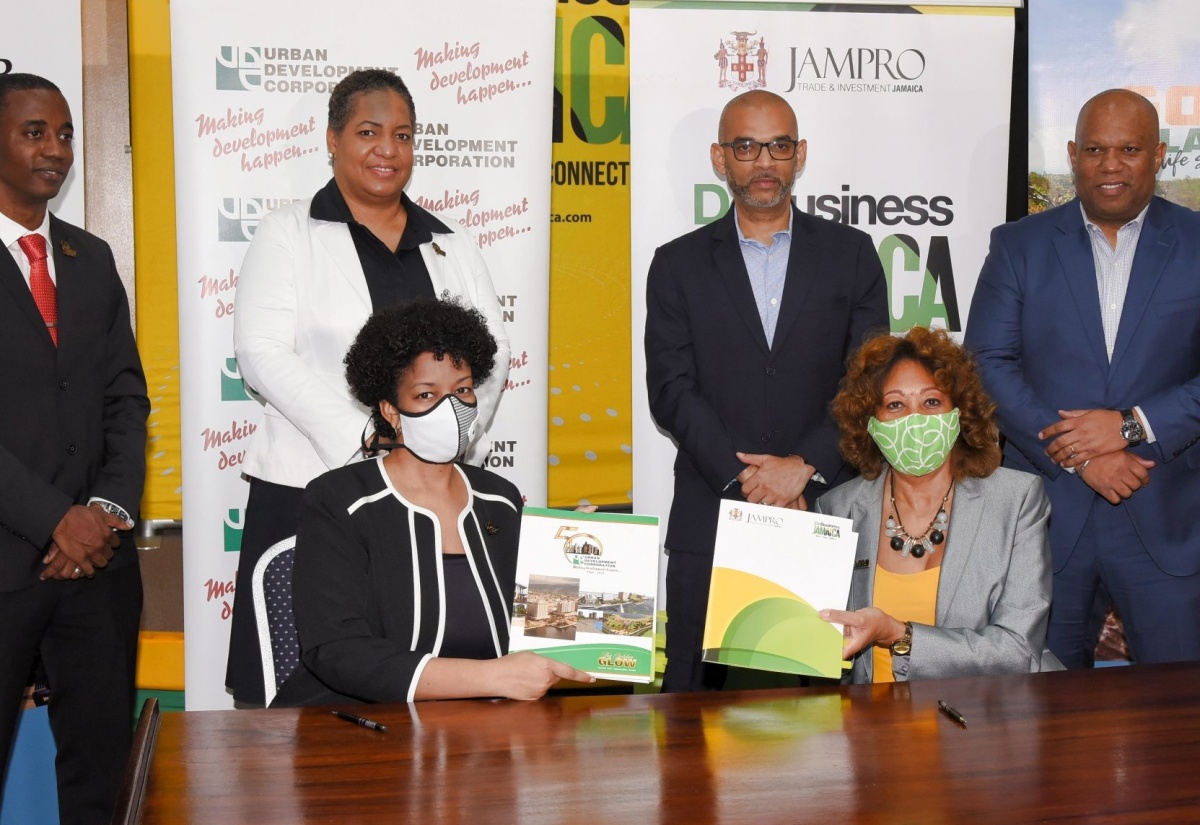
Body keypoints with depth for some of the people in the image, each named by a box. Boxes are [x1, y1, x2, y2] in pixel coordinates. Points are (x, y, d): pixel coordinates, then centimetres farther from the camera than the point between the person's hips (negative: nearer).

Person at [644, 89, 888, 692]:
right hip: (711, 522, 0)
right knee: (699, 698, 2)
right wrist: (746, 480, -11)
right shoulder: (678, 265, 9)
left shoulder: (850, 254, 10)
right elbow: (671, 391, 0)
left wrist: (803, 465, -11)